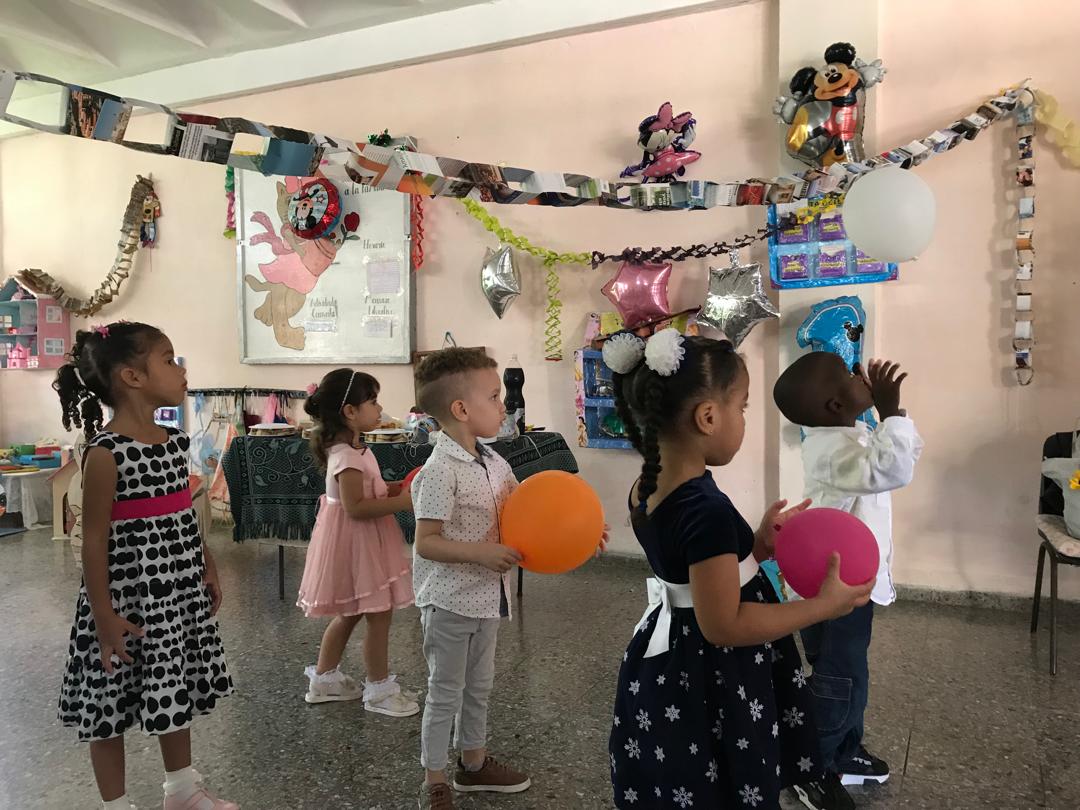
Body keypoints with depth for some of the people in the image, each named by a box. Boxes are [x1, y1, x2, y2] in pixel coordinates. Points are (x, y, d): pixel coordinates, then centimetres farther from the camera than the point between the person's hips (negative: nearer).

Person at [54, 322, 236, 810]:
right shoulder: (106, 451, -19)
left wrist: (207, 571, 15)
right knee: (112, 704, 10)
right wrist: (103, 614, -17)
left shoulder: (175, 442, 3)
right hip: (128, 597, -7)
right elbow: (94, 539, -17)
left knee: (175, 691, 21)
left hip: (179, 594, 8)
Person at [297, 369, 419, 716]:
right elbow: (355, 507, -28)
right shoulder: (347, 456, -23)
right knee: (379, 613, 1)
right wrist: (401, 502, -26)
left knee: (349, 613, 21)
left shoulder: (354, 449, 8)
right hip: (356, 542, -11)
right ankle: (379, 689, 15)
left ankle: (324, 678, 34)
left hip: (363, 543, 11)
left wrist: (397, 490, 5)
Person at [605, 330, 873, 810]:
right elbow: (724, 625, -26)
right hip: (710, 687, -9)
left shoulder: (648, 490, -1)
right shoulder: (706, 510, -29)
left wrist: (756, 547, 8)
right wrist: (824, 605, -18)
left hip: (669, 673, 9)